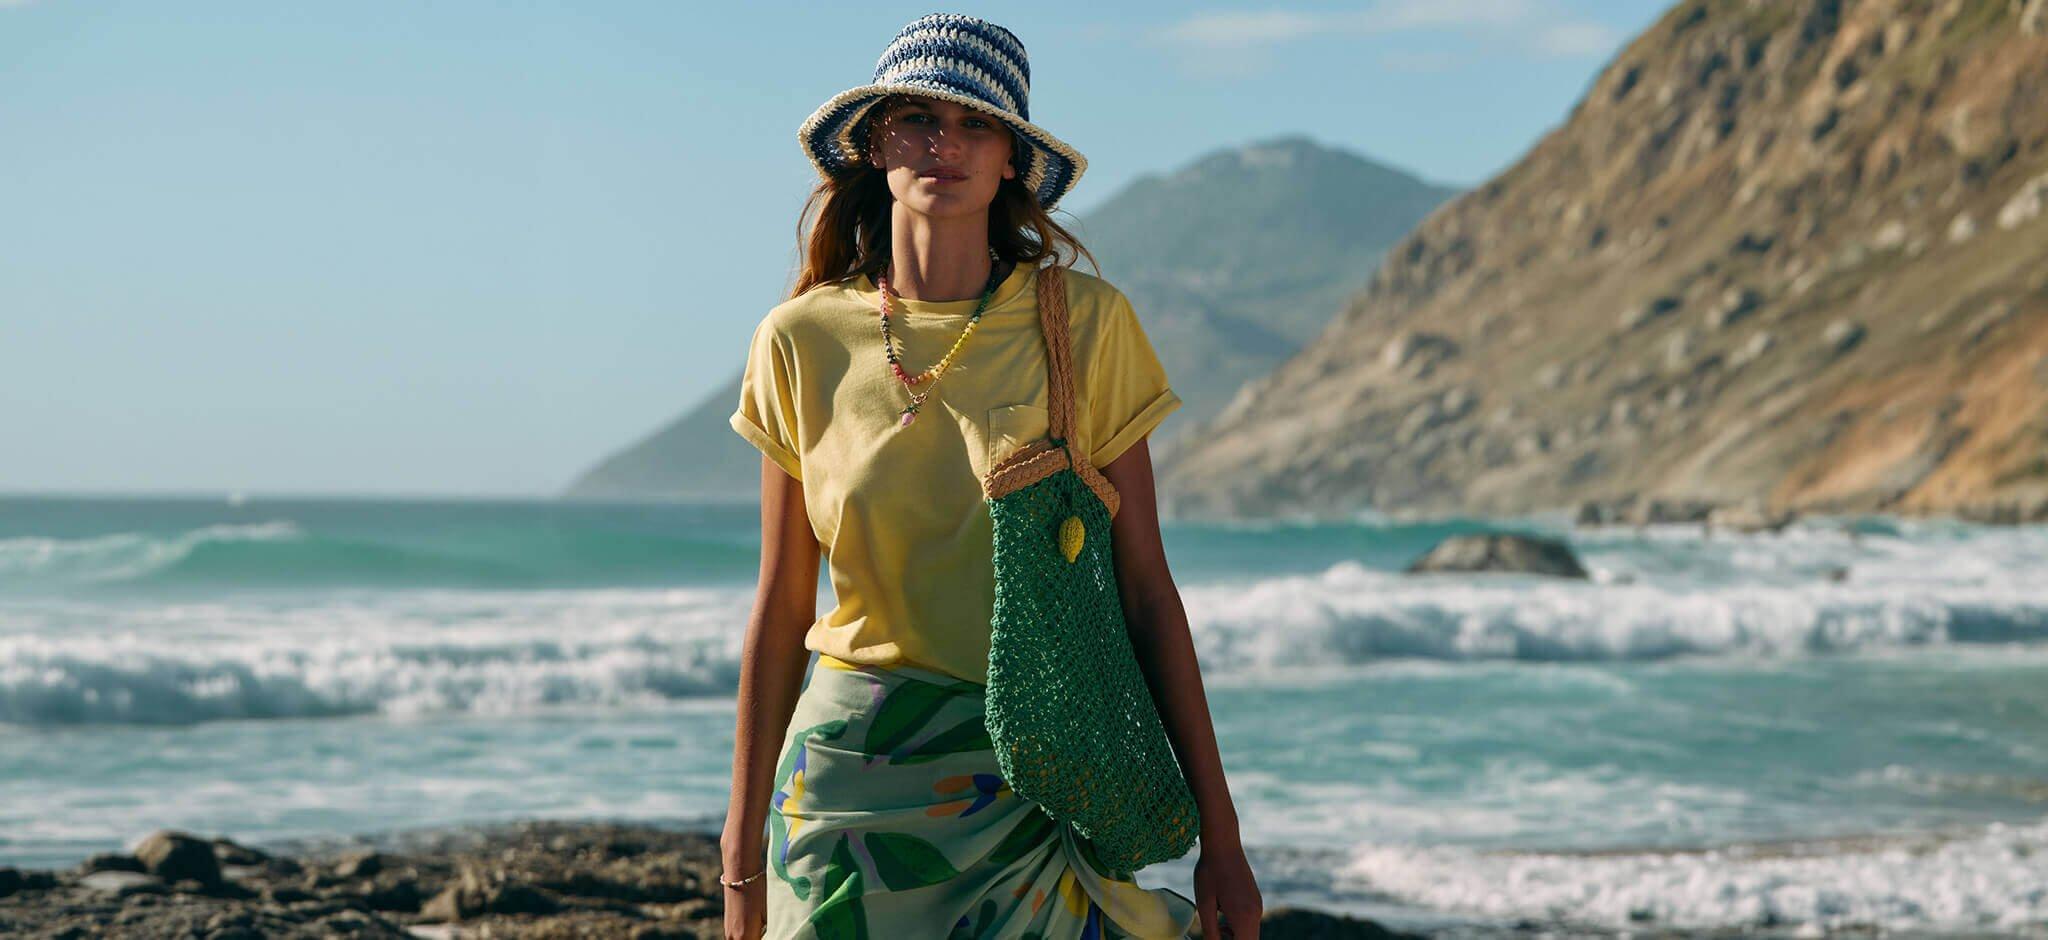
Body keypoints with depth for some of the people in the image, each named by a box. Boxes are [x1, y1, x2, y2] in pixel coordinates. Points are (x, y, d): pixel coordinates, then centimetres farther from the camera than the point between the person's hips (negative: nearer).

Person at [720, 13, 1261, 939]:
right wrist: (742, 851, 6)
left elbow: (1145, 589, -2)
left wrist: (1219, 837, -3)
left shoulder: (1083, 323, -3)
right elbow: (780, 612, 5)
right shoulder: (804, 341, 0)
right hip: (855, 782, 1)